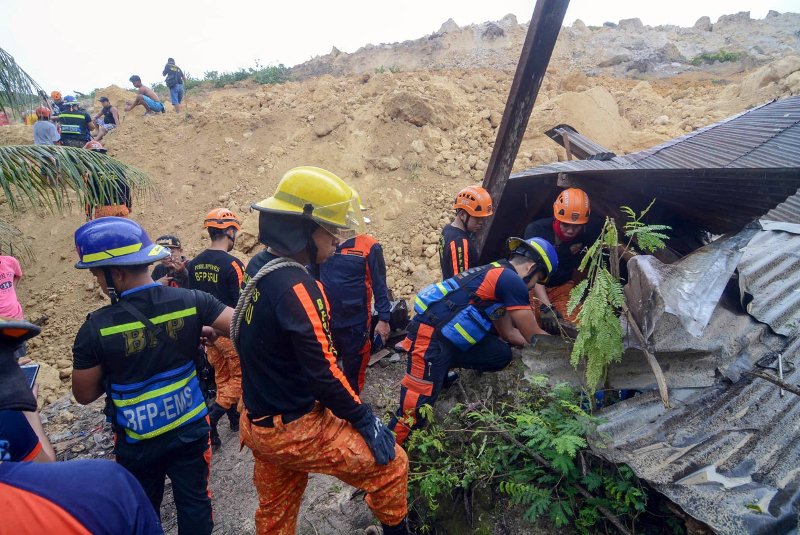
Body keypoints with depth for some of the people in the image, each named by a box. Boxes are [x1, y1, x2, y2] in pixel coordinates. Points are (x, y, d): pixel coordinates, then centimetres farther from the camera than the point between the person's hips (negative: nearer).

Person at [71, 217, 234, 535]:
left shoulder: (97, 328, -20)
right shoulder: (191, 301, -17)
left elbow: (84, 395, -9)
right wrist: (202, 332, 3)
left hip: (138, 440, -1)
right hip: (190, 429, 1)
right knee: (194, 502, 18)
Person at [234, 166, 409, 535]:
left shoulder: (259, 270, 3)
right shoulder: (296, 287, -27)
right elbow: (322, 373, -25)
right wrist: (365, 420, -13)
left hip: (260, 422, 9)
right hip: (295, 430, -9)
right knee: (391, 465, 5)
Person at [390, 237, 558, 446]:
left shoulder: (498, 275, 18)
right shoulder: (512, 281, -11)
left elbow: (508, 333, 25)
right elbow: (533, 336, -2)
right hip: (431, 334, -10)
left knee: (501, 355, 8)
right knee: (418, 404, -11)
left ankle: (440, 370, 14)